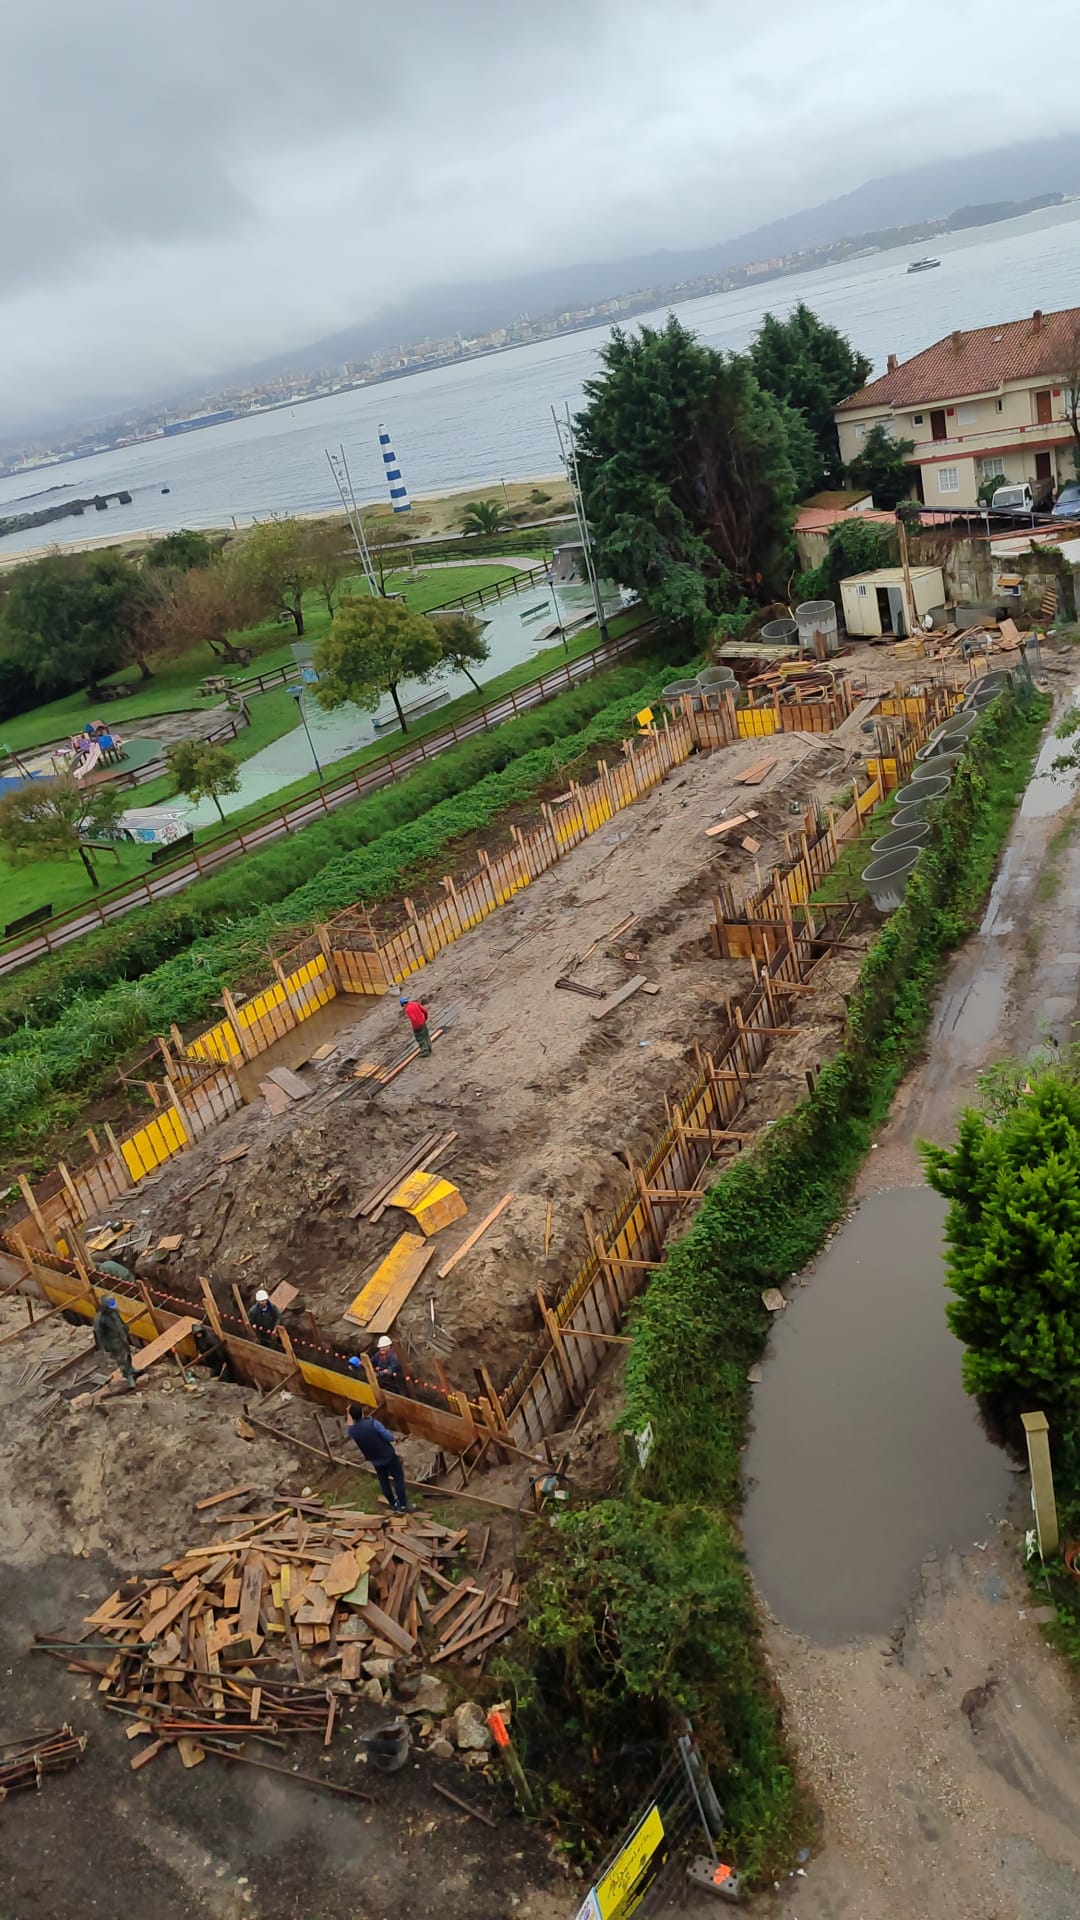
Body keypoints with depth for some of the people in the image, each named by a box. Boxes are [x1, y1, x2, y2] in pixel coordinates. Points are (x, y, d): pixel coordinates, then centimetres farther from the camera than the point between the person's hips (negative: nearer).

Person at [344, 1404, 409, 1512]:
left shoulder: (352, 1431, -16)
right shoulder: (373, 1423, -29)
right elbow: (390, 1438, -22)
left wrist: (349, 1413, 7)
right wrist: (386, 1431, -3)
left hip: (374, 1460, 4)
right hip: (388, 1455, -4)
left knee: (383, 1481, 24)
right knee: (398, 1478, 13)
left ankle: (393, 1505, 37)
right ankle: (403, 1506, 19)